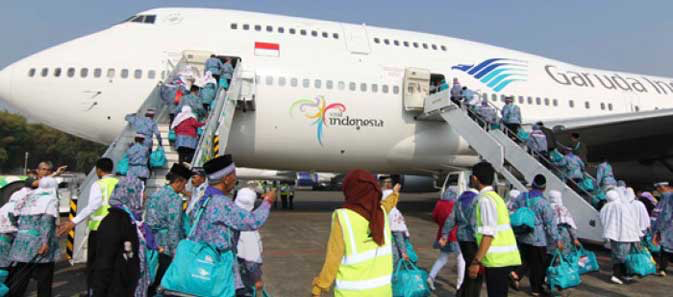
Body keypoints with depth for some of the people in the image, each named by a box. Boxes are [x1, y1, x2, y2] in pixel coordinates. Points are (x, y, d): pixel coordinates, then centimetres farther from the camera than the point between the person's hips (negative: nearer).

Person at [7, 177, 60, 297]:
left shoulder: (28, 197, 15)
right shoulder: (51, 199, -5)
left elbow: (13, 215, 20)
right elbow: (47, 219, -18)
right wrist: (46, 241, -22)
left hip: (23, 241, 6)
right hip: (39, 242, -6)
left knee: (20, 276, 10)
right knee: (44, 277, 6)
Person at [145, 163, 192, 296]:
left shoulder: (155, 194, 10)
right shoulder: (175, 198, -14)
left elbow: (147, 221, 15)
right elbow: (174, 228, -18)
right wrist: (176, 253, -16)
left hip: (151, 245, 8)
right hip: (166, 248, -8)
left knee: (151, 283, 15)